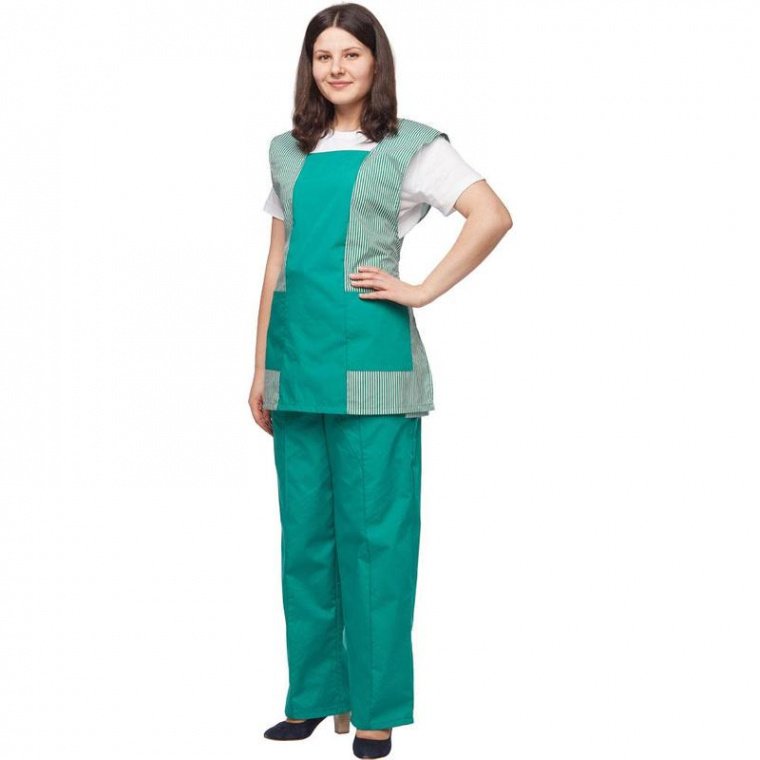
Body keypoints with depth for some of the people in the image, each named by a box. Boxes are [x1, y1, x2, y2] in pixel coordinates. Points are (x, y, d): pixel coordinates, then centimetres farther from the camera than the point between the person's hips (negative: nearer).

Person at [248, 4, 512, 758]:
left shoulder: (411, 147, 2)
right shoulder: (289, 153, 16)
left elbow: (493, 216, -10)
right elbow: (276, 264, 16)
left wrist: (422, 290, -12)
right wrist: (261, 370, 13)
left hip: (369, 361, -5)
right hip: (296, 358, 5)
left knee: (372, 533, -2)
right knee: (304, 533, 9)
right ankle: (313, 694, 21)